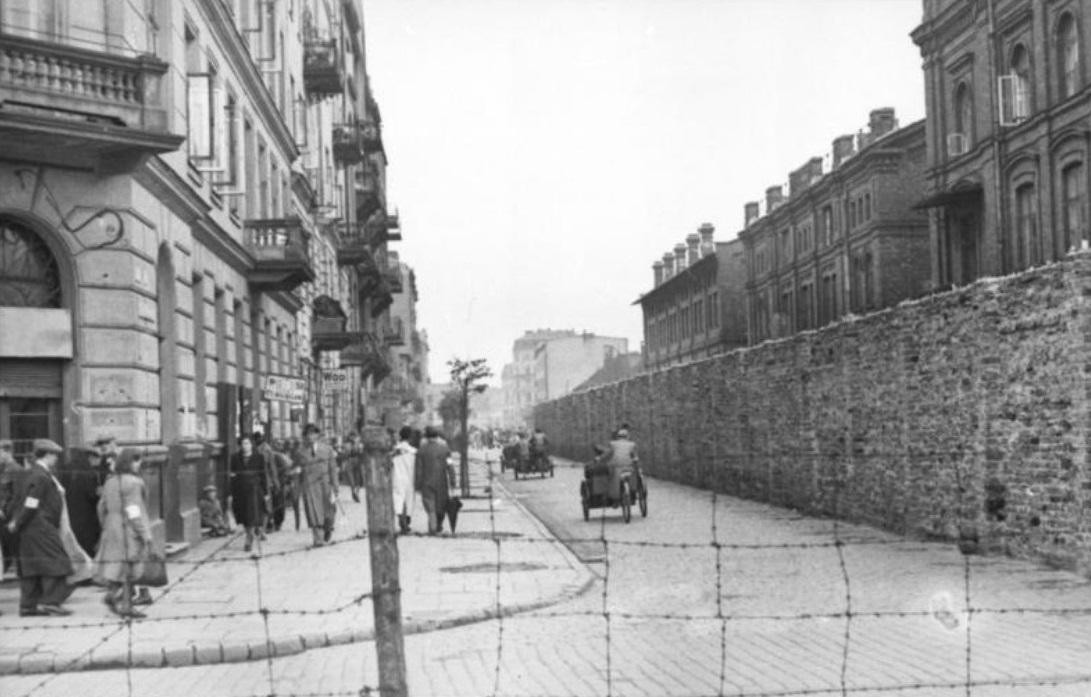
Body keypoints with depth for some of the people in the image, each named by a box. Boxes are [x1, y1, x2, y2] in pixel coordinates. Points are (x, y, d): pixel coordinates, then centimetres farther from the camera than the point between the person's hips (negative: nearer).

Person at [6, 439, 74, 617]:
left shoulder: (28, 474, 16)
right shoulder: (41, 477, -15)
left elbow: (17, 500, 15)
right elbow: (31, 504, -19)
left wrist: (15, 521, 12)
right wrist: (17, 523, -11)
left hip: (27, 529, 10)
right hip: (41, 527, -10)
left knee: (30, 567, 11)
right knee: (55, 562, -5)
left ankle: (28, 605, 14)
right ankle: (50, 602, -7)